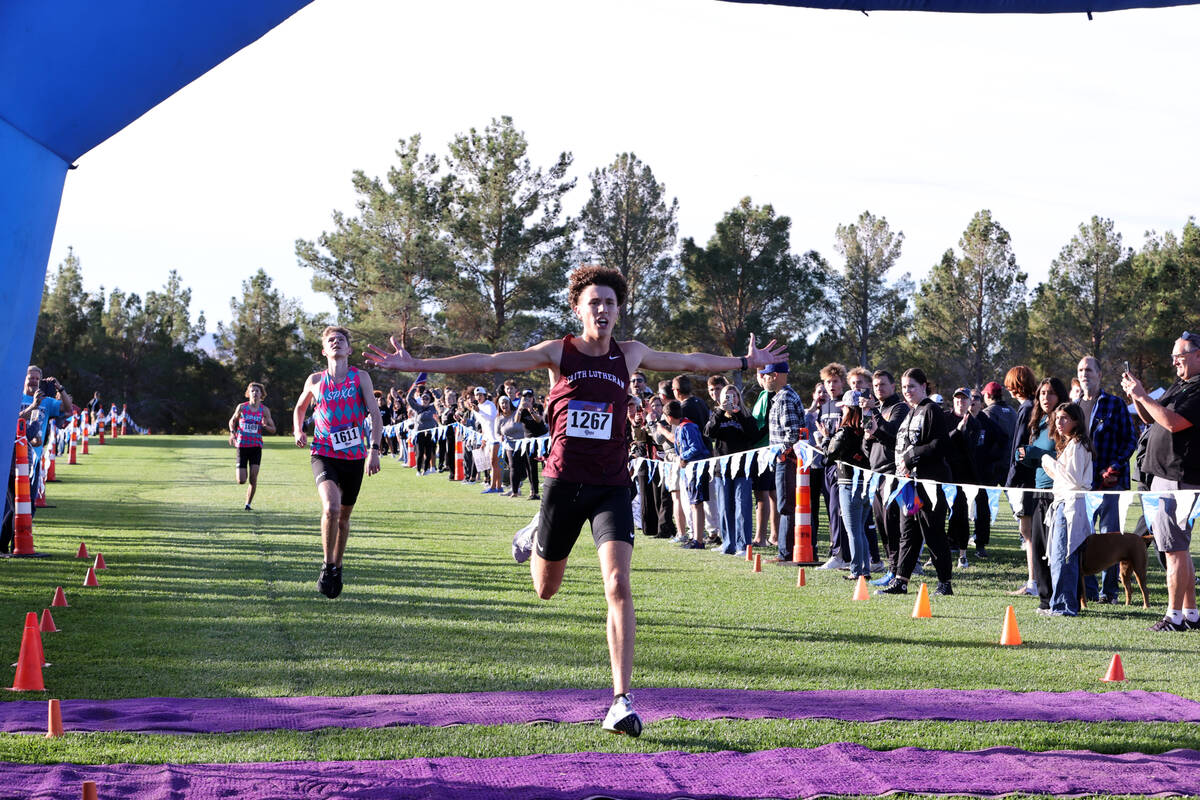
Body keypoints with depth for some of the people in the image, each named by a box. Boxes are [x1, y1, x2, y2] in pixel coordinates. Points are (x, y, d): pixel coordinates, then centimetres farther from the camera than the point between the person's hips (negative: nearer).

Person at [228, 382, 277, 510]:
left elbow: (273, 429, 6)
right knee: (241, 481, -5)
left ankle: (248, 503, 6)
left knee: (253, 477, -10)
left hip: (256, 446, 1)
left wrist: (265, 426, -16)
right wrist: (232, 432, -4)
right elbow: (232, 421, 15)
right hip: (242, 445, -1)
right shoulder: (241, 407, 1)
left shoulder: (264, 410, 2)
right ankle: (237, 471, 33)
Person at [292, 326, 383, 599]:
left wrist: (374, 450, -15)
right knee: (331, 507, -25)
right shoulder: (315, 380, 5)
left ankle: (337, 567, 32)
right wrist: (298, 431, 4)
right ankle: (327, 566, -9)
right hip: (324, 455, -1)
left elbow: (375, 414, -3)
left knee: (344, 515, 11)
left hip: (354, 456, 1)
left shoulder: (360, 377, 1)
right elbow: (300, 407, 24)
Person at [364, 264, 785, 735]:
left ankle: (622, 701, -19)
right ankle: (536, 537, 53)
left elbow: (690, 361, 23)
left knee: (617, 585, -17)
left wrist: (745, 362, 30)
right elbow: (487, 363, -3)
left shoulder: (630, 355, 7)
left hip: (611, 486, 1)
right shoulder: (558, 352, 0)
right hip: (563, 481, 0)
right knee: (545, 591, 15)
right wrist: (415, 365, -7)